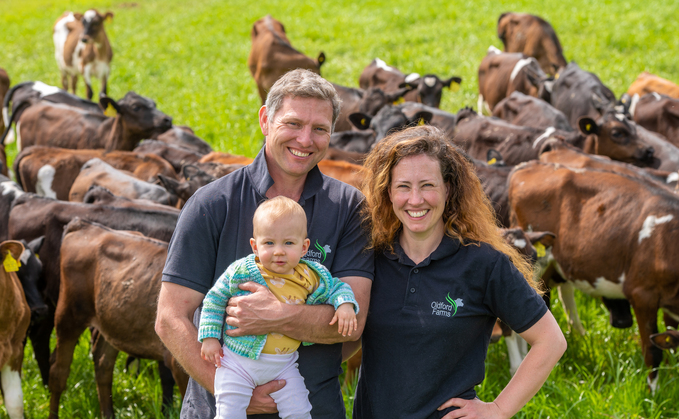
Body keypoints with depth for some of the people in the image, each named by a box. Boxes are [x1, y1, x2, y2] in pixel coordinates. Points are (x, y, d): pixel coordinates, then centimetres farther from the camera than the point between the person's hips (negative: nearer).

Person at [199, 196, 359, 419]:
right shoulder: (241, 272, -11)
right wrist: (210, 337, -3)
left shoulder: (310, 277, -5)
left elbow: (336, 287, 12)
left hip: (284, 364, 2)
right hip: (239, 361, -2)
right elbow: (215, 300, 1)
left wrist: (345, 305, -9)